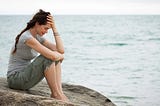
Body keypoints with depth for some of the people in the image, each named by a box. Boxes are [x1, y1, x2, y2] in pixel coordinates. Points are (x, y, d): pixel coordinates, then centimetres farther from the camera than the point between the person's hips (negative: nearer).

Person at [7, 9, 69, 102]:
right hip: (15, 78, -9)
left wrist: (54, 28, -7)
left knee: (57, 57, 0)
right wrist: (60, 56, -7)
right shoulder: (27, 37, -23)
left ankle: (59, 92, -11)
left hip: (25, 76, 9)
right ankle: (55, 94, -12)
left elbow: (61, 50, -4)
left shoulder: (38, 37, 6)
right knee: (48, 57, -24)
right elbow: (52, 55, -31)